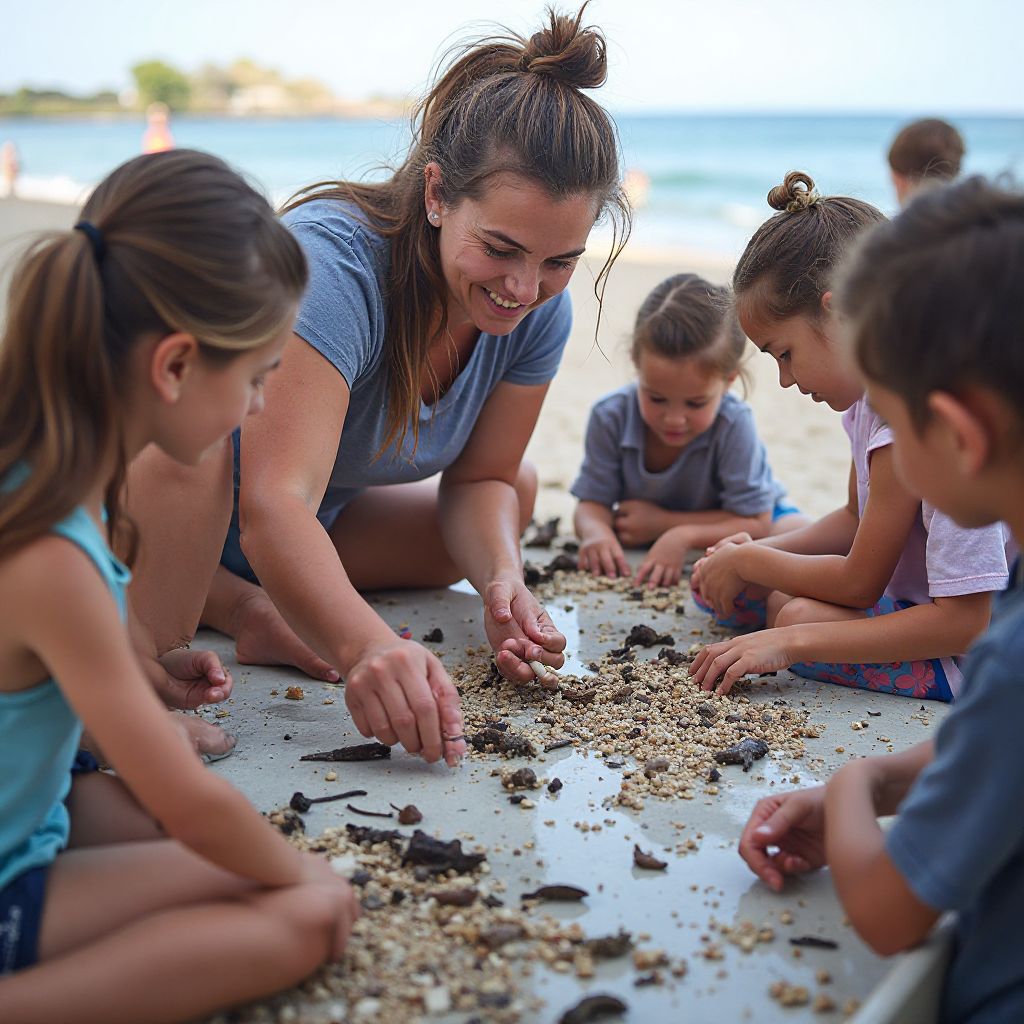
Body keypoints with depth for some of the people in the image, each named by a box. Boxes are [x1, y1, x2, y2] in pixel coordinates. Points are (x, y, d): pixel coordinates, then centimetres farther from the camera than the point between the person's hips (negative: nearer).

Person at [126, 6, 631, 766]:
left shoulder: (538, 311, -14)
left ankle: (235, 597, -3)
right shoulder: (332, 262, -36)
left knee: (519, 491, 7)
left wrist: (501, 579, -26)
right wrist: (366, 646, -63)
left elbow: (479, 480, -4)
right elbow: (273, 508, -46)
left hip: (316, 527, 8)